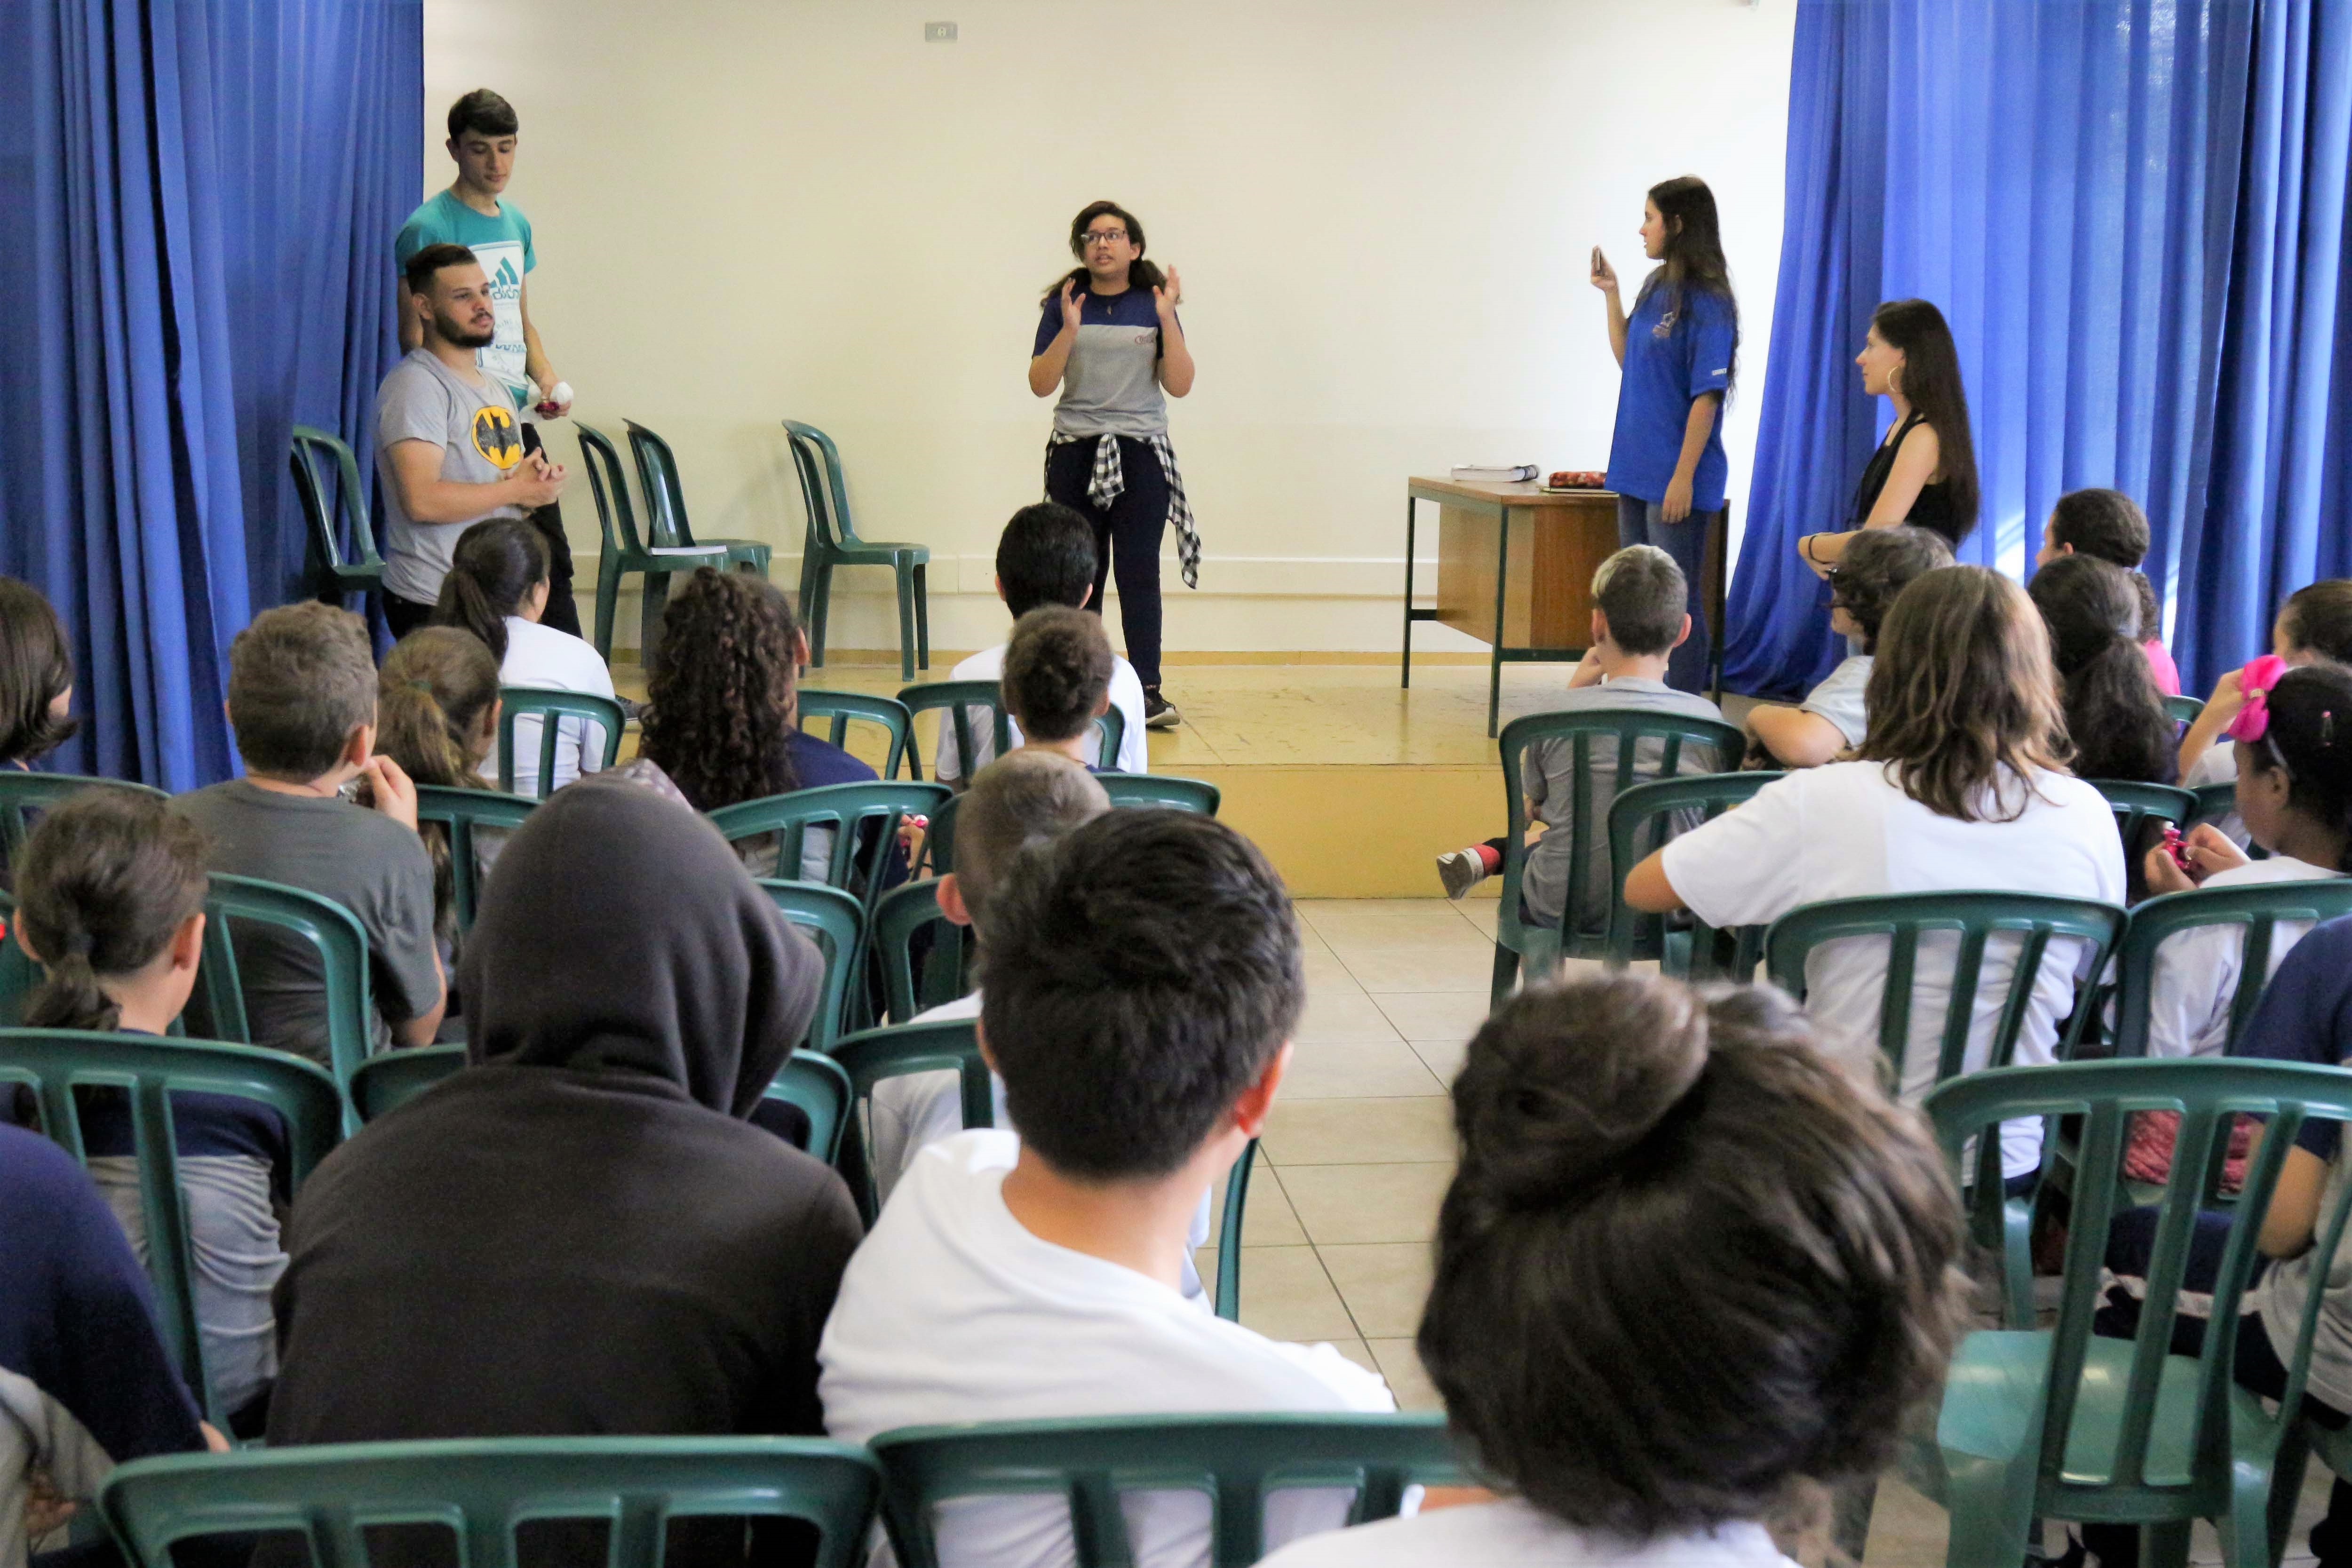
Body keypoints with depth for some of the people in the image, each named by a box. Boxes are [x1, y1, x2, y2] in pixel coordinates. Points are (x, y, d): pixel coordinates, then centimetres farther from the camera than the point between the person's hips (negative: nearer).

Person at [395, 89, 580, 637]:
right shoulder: (428, 228, -9)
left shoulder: (516, 222, 14)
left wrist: (545, 376, 4)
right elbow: (415, 337, -12)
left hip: (517, 419, 7)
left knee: (551, 559, 10)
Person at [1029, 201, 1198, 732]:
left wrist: (1168, 320, -10)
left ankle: (1148, 691, -7)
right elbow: (1041, 384, 0)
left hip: (1141, 454, -1)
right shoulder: (1063, 304, 6)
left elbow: (1180, 385, 0)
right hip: (1076, 453, 1)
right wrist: (1069, 330, -13)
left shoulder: (1154, 303, 6)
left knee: (1138, 572, -7)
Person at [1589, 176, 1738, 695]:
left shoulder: (1706, 302, -14)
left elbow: (1707, 396, -17)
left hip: (1677, 478, -9)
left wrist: (1683, 477, -20)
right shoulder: (1656, 287, 10)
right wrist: (1611, 295, 11)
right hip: (1638, 470, 9)